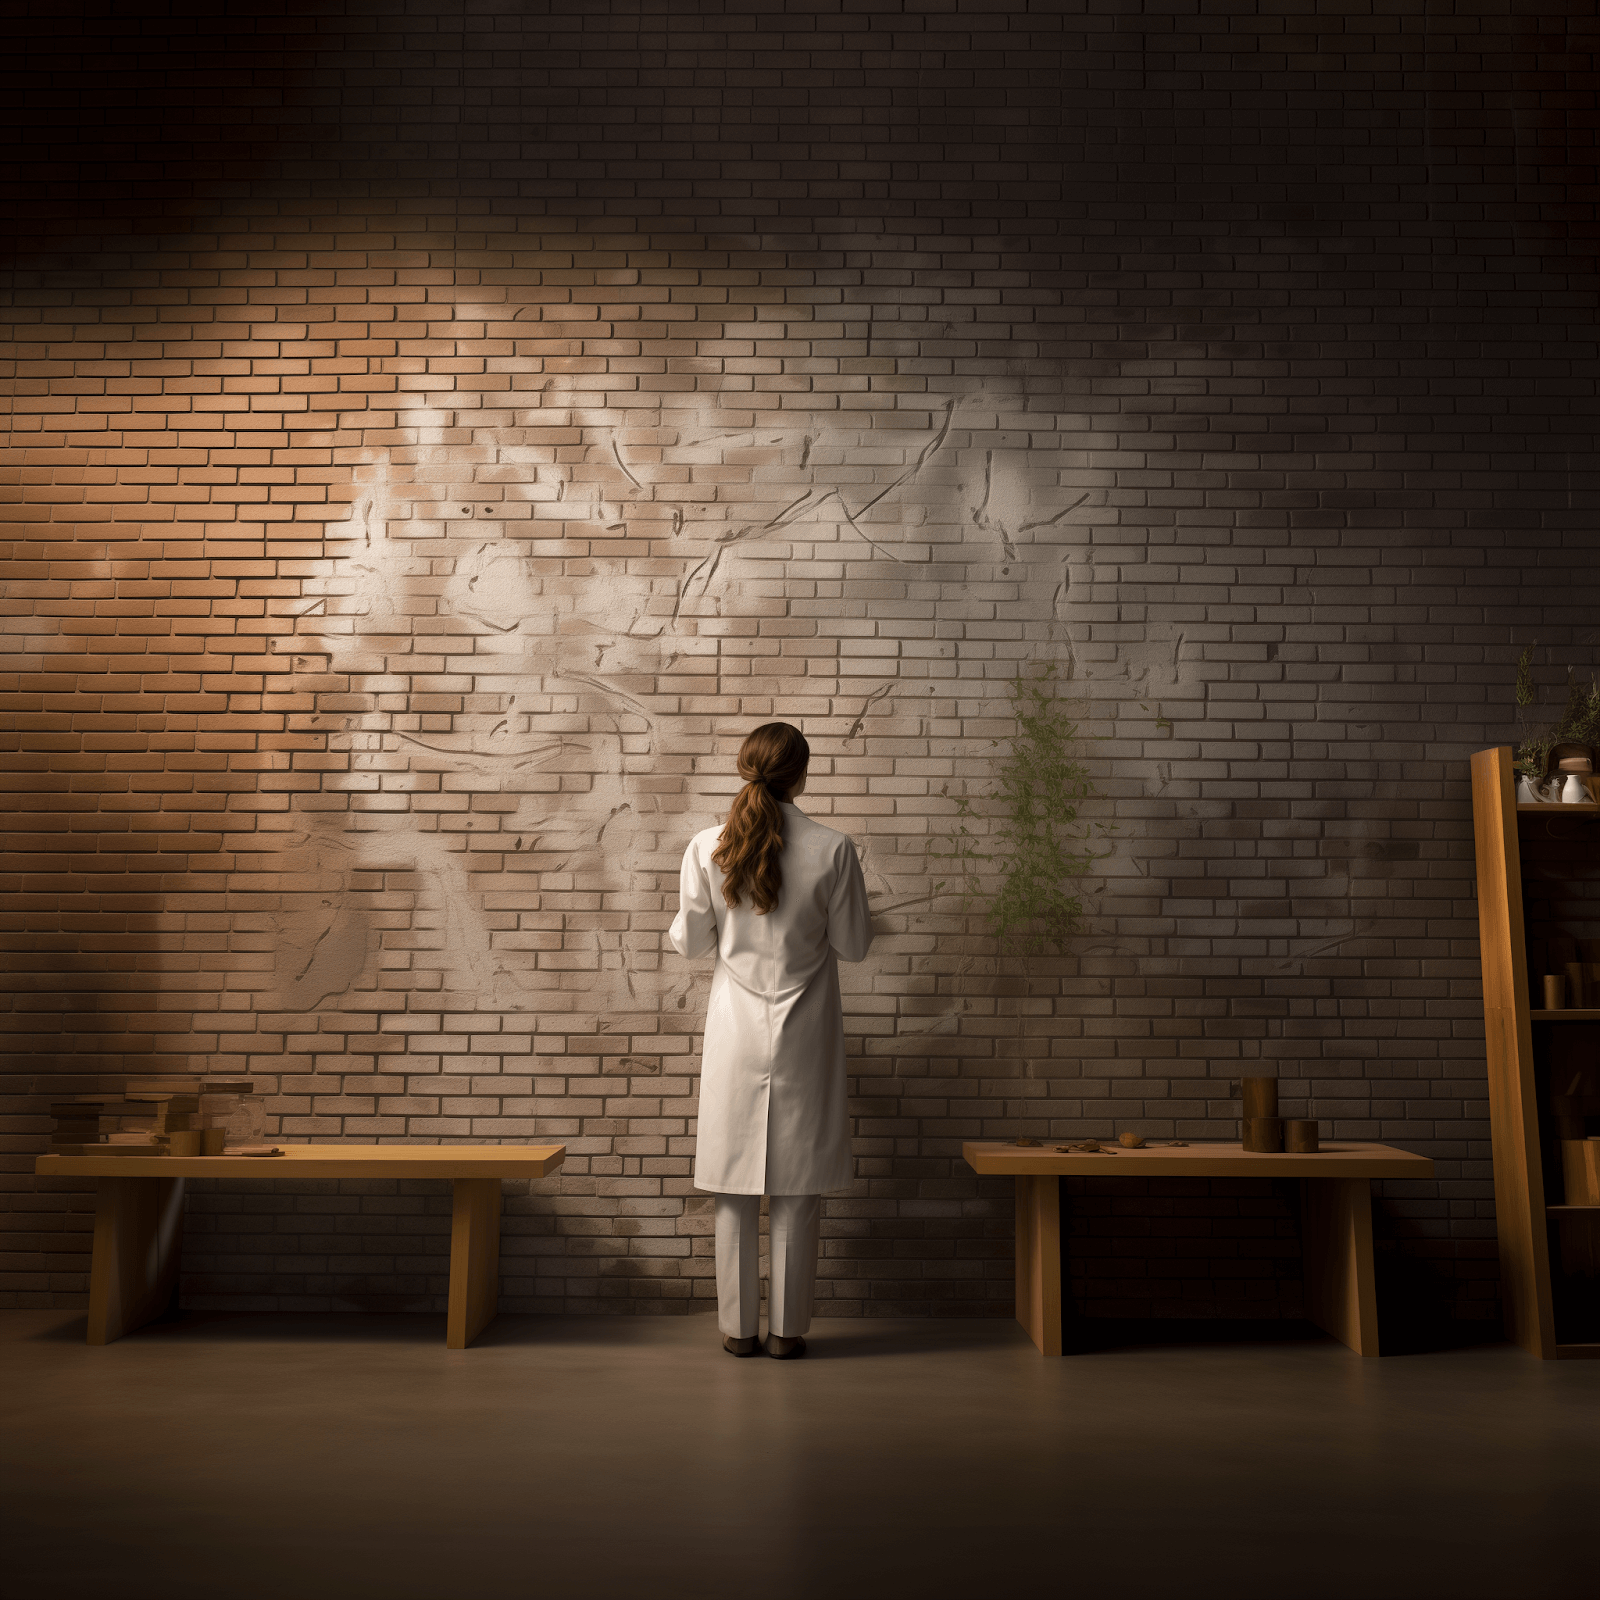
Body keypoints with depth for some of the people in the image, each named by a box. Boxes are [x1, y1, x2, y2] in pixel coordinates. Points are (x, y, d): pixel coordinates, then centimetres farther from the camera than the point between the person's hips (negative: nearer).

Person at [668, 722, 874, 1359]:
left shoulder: (706, 848, -6)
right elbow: (852, 943, -1)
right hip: (805, 1033, -1)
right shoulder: (832, 850, -10)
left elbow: (690, 941, 2)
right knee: (797, 1189, 8)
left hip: (736, 1031, 1)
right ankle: (788, 1329, 16)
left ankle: (738, 1327, 18)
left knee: (735, 1190, 10)